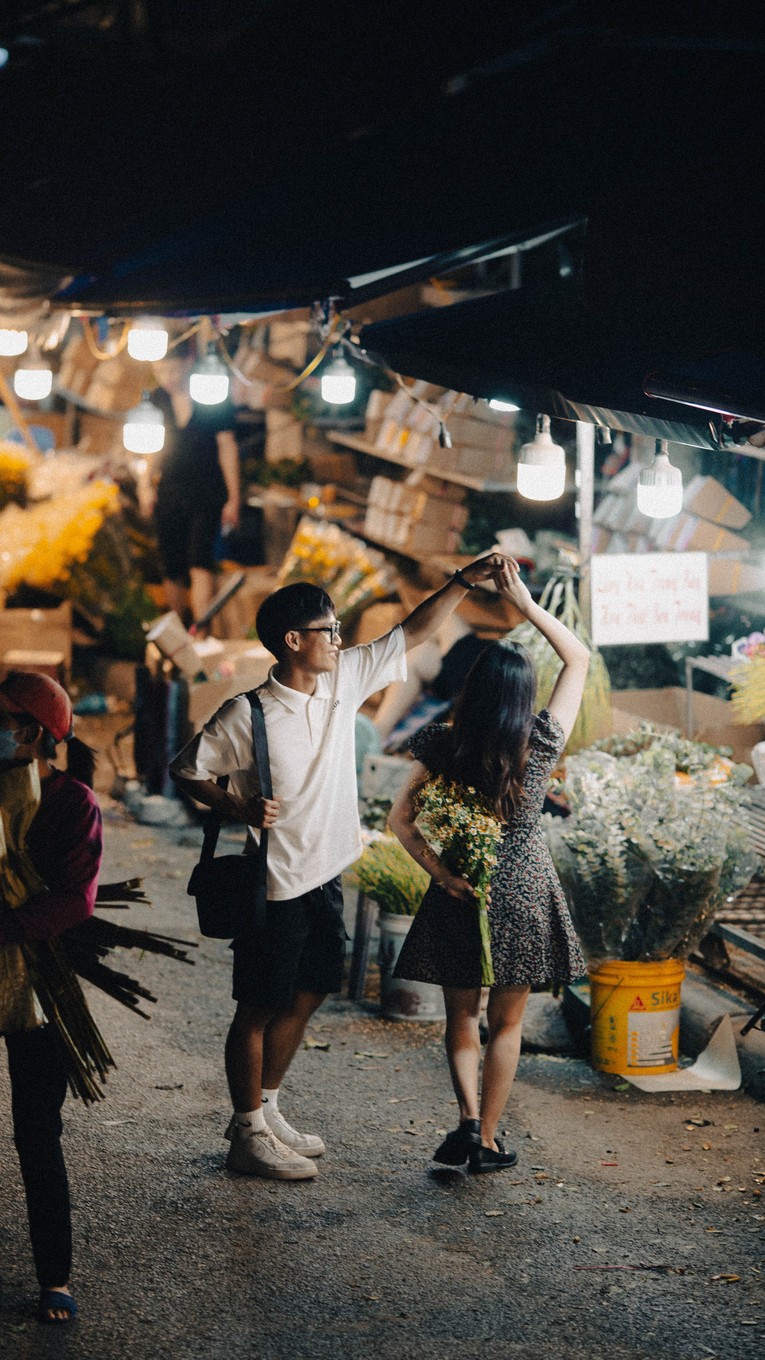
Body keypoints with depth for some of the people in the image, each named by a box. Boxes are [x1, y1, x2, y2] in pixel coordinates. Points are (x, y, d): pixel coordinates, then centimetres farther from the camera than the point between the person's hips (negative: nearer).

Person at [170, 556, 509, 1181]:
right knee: (260, 1010, 4)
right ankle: (250, 1136, 14)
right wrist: (239, 807, -23)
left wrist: (464, 582, -3)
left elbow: (412, 633, 6)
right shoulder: (248, 716, -18)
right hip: (274, 889, -7)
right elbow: (187, 770, -8)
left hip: (325, 878, 7)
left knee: (306, 997, 16)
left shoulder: (344, 680, 0)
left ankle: (266, 1110, 31)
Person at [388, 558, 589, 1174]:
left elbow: (401, 819, -11)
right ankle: (488, 1142, 13)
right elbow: (579, 658, -1)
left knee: (462, 1015, 16)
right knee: (506, 1022, 12)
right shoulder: (542, 745, -11)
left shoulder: (444, 748, -9)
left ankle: (469, 1118, -4)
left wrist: (441, 873, -13)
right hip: (526, 894, -1)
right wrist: (526, 604, -4)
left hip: (460, 892, 1)